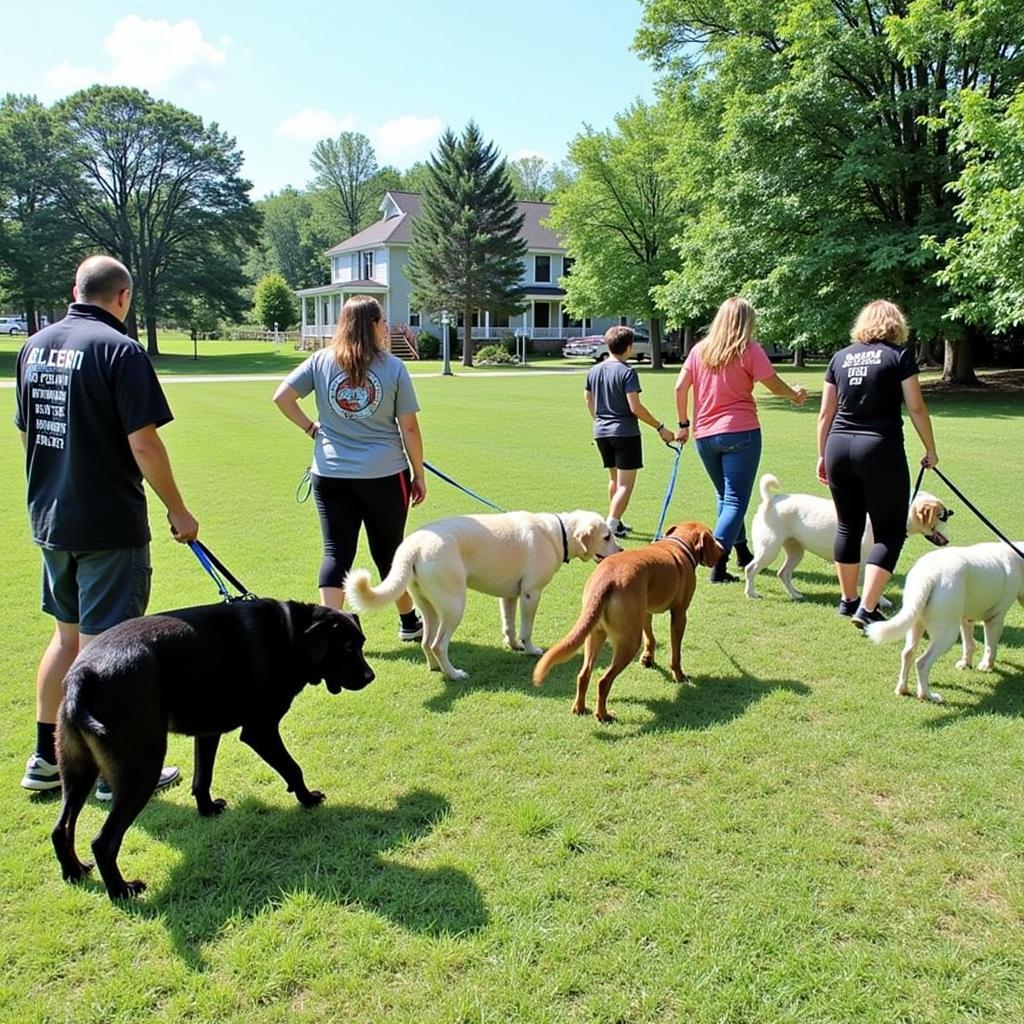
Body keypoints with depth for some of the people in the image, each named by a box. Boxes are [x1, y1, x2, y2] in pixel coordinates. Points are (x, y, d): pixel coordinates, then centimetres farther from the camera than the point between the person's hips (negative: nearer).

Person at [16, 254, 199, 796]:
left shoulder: (34, 346, 8)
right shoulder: (119, 350, -14)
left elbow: (26, 432, 16)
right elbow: (143, 444, -18)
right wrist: (177, 511, -8)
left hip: (50, 518, 7)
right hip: (110, 523, -7)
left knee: (66, 633, 19)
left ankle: (45, 758, 28)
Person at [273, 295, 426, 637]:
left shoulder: (321, 361, 0)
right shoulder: (393, 367, -5)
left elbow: (281, 397, -3)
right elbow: (409, 428, -2)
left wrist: (310, 427, 8)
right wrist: (418, 475, 6)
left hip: (331, 475, 1)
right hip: (384, 474, -1)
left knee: (336, 552, 6)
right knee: (389, 551, 14)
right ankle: (408, 621, 31)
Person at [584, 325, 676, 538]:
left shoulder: (594, 371, 7)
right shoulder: (627, 372, -14)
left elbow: (589, 401, 16)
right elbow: (635, 407, -19)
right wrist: (660, 427, -12)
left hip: (601, 432, 7)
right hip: (625, 432, -7)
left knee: (614, 479, 21)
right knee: (626, 483, -3)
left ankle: (615, 522, 27)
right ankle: (611, 524, -12)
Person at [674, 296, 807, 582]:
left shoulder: (700, 349, 7)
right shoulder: (749, 350, -6)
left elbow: (680, 387, 6)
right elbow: (775, 385, -2)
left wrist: (684, 424, 16)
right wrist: (796, 395, 18)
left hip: (704, 435, 5)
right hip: (740, 432, -5)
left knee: (725, 496, 21)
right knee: (736, 500, -3)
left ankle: (742, 552, 33)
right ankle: (717, 563, -18)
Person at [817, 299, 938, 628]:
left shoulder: (841, 357, 11)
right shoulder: (899, 356, 0)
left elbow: (826, 413, 11)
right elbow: (916, 408, -1)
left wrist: (822, 455, 18)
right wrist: (930, 450, 11)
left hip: (839, 446, 5)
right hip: (881, 449, -5)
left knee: (848, 526, 18)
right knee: (890, 531, 4)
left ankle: (848, 600, 28)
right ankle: (867, 608, -5)